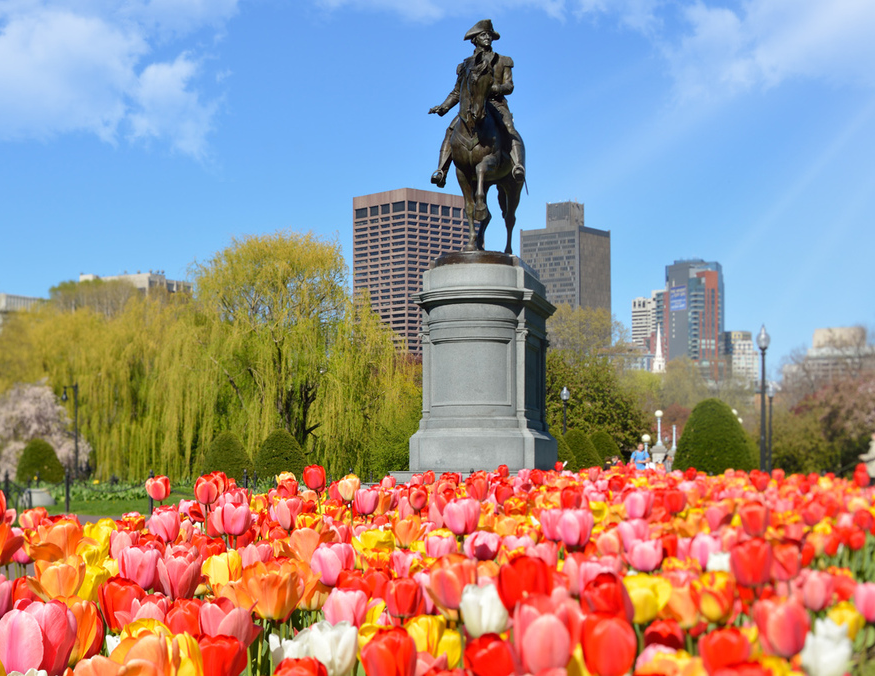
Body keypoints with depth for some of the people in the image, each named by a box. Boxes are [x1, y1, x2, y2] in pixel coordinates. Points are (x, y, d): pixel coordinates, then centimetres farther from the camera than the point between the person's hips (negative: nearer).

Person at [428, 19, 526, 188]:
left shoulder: (502, 61, 17)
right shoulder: (466, 65, 21)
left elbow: (509, 86, 5)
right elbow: (456, 92, 24)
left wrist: (496, 88, -18)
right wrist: (443, 107, 7)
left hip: (496, 104, -2)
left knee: (510, 129, -32)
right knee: (451, 130, -23)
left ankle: (518, 167, -50)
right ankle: (441, 171, -29)